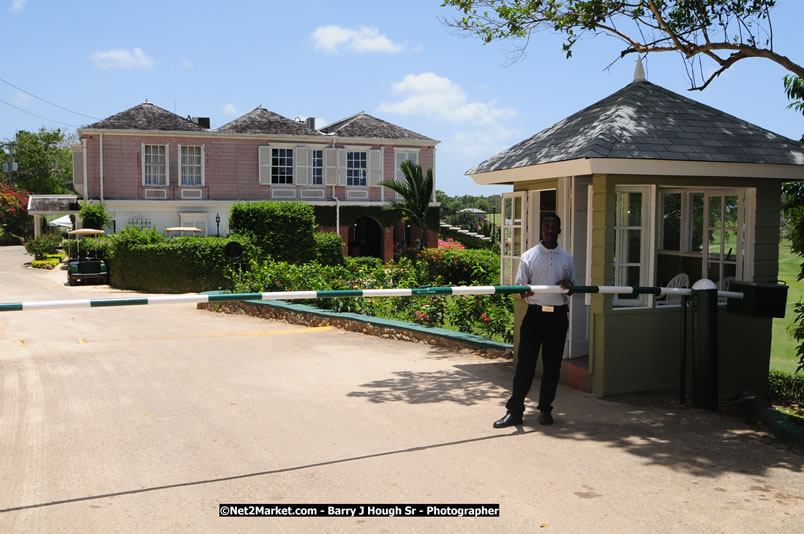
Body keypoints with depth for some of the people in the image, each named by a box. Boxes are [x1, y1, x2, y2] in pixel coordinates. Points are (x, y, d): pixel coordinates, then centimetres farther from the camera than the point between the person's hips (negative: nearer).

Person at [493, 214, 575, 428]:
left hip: (558, 316, 2)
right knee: (525, 363, -3)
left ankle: (545, 409, 19)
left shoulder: (567, 258, 12)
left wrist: (568, 285, -6)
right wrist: (524, 290, -20)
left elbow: (574, 286, 18)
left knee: (552, 365, 7)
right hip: (535, 314, -2)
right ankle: (514, 410, 2)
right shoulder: (529, 256, 5)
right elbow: (519, 284, 3)